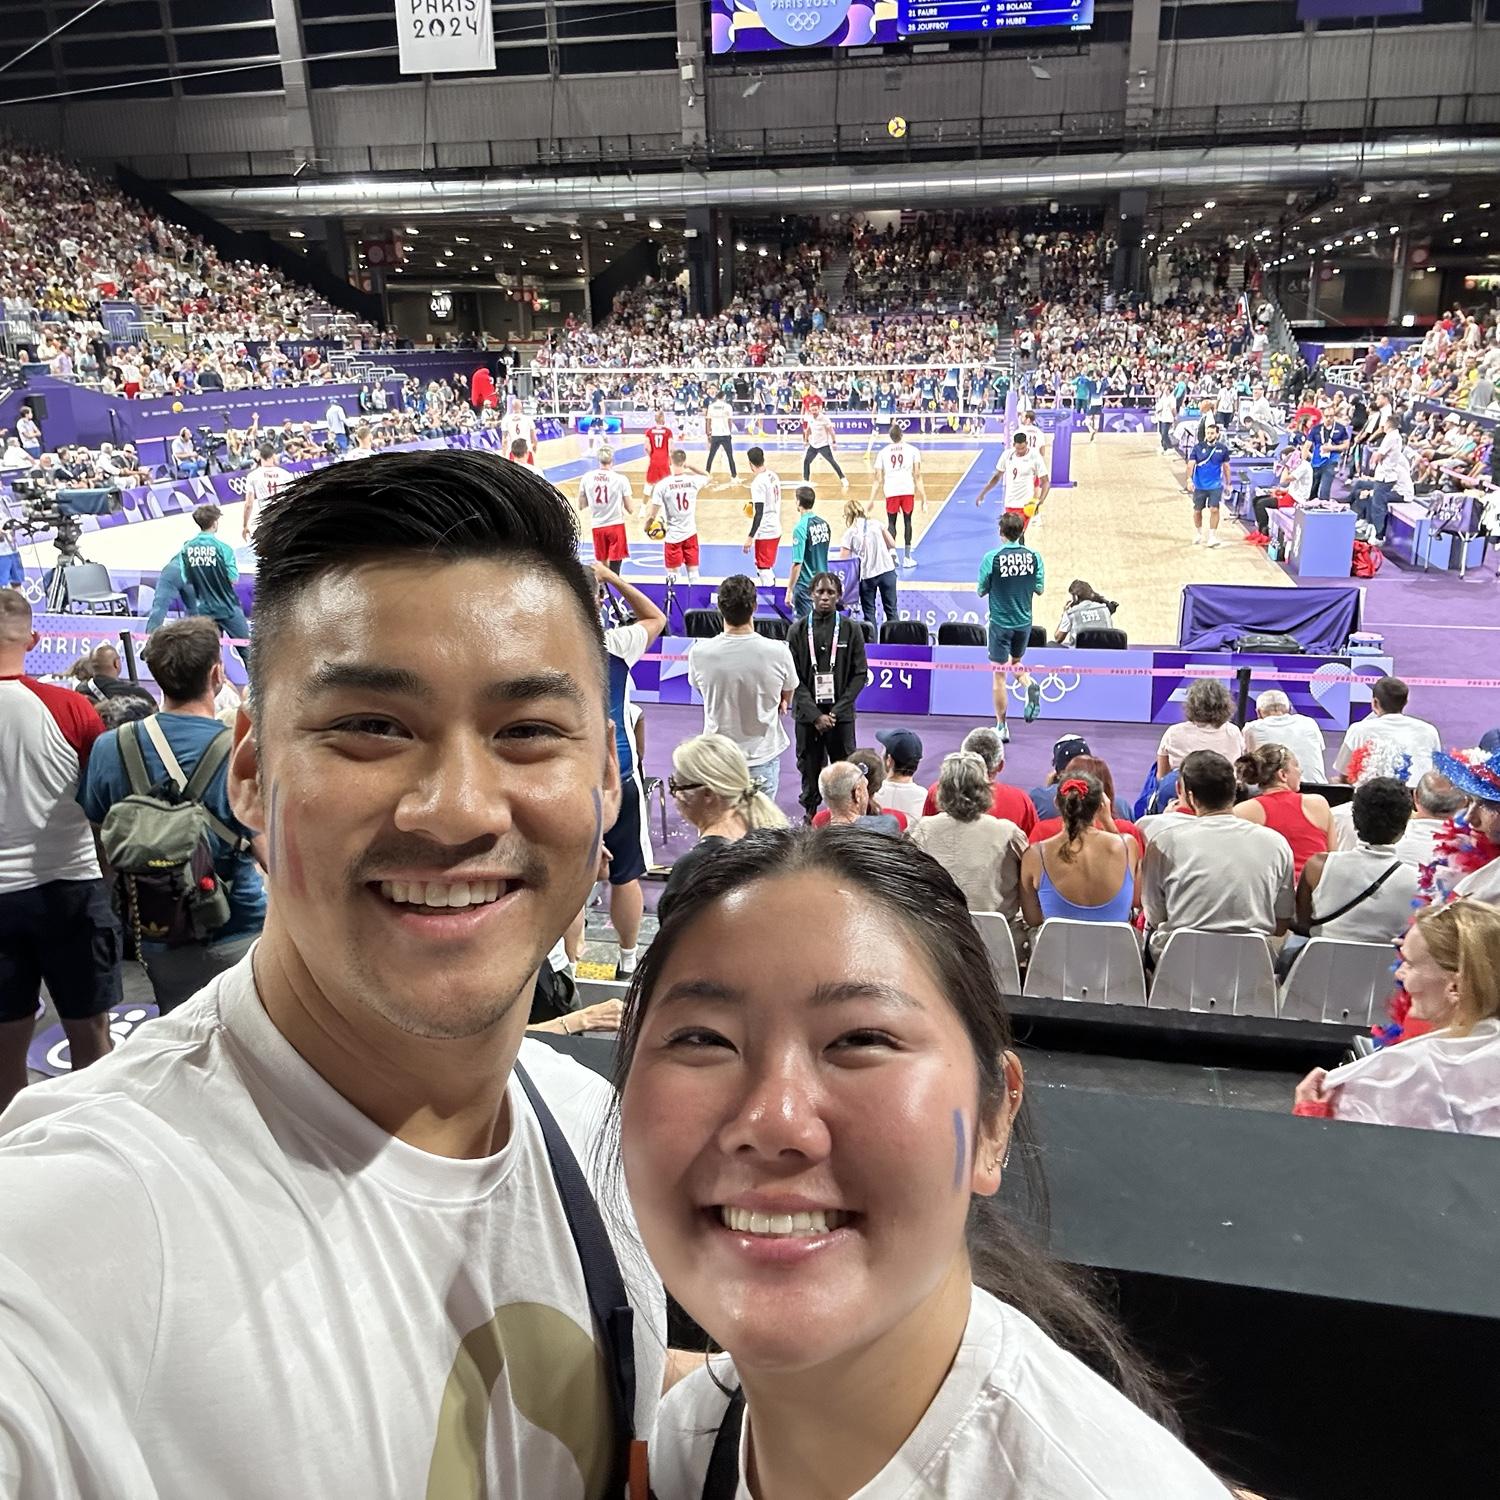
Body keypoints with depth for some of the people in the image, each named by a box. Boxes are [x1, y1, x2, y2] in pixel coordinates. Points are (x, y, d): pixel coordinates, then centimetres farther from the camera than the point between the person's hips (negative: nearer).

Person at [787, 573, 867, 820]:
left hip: (841, 715, 0)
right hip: (807, 715, 1)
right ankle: (810, 819, 22)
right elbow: (793, 677, -1)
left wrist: (837, 711, -10)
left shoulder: (851, 630, 1)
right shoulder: (798, 630, 1)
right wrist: (815, 715, -11)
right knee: (810, 772, 8)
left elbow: (860, 674, 0)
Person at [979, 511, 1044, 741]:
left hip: (1000, 623, -4)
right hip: (1024, 622, 4)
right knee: (1016, 663, 27)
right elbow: (1039, 589, 2)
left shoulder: (992, 558, -15)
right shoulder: (1034, 556, -6)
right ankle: (1030, 685, -6)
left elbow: (981, 592, -7)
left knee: (999, 675, 5)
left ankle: (1002, 727, 11)